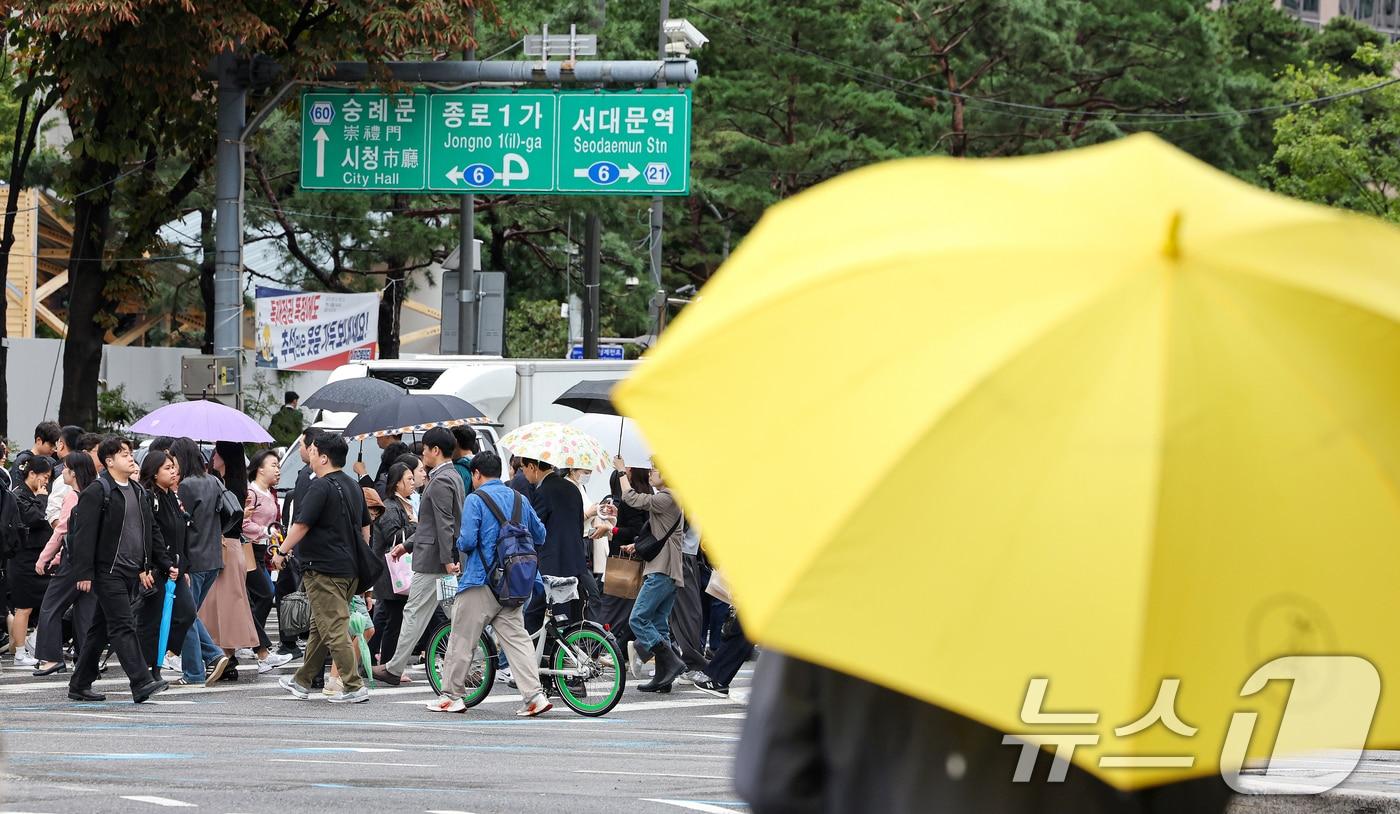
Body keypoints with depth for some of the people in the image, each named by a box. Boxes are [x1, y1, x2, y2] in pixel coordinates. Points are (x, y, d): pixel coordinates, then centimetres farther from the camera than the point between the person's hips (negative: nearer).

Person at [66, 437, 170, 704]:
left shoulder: (138, 492, 17)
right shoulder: (97, 492, -8)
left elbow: (152, 531, 23)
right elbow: (84, 534, -13)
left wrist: (165, 565, 17)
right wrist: (84, 573, -19)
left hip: (131, 572, 8)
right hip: (108, 571, -8)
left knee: (102, 629, 12)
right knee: (123, 626, -13)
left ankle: (80, 685, 19)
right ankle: (142, 683, -21)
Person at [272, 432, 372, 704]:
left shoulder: (321, 487, -15)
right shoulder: (353, 486, 13)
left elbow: (301, 525, -17)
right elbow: (365, 527, 20)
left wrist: (282, 551, -5)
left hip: (324, 569, -9)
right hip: (350, 568, 9)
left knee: (334, 628, -7)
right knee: (320, 626, 18)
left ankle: (353, 686, -11)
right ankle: (303, 681, 29)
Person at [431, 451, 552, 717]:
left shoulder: (476, 500, -8)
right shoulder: (519, 500, 10)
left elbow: (467, 541, -16)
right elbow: (540, 537, 16)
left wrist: (459, 544, 7)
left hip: (480, 580, -5)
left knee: (462, 638, 4)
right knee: (516, 637, 4)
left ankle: (452, 696, 10)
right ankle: (535, 696, -8)